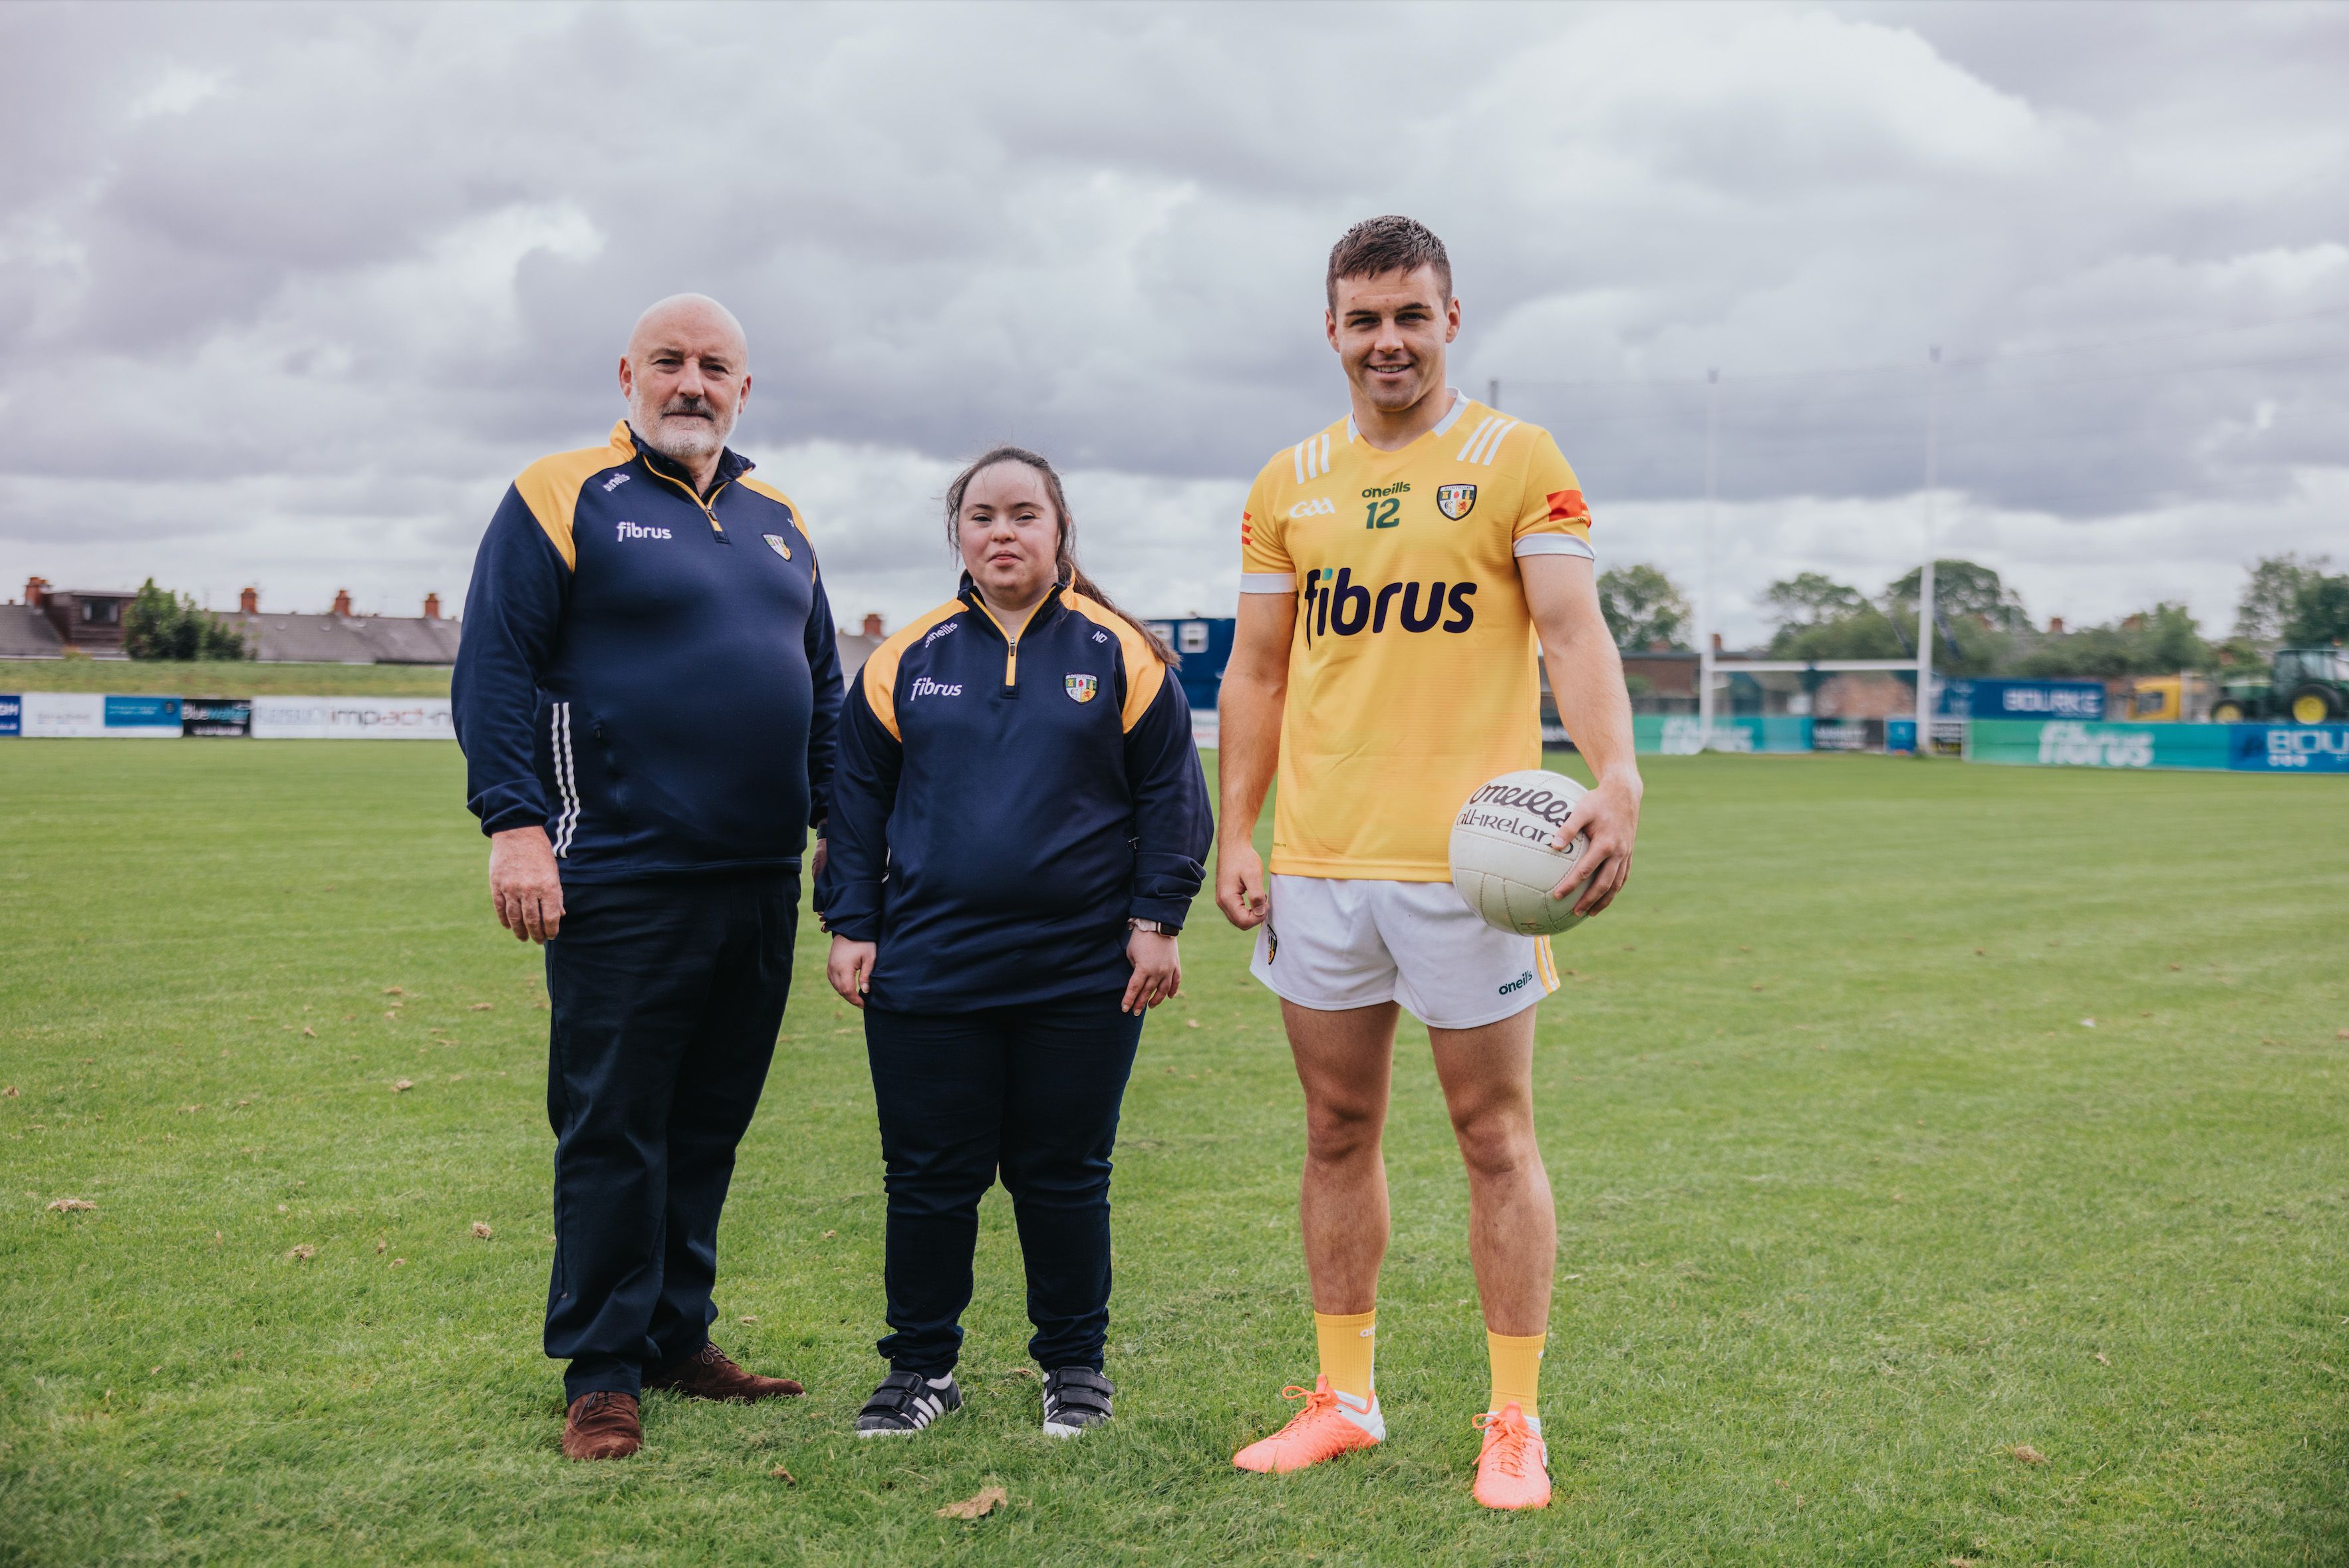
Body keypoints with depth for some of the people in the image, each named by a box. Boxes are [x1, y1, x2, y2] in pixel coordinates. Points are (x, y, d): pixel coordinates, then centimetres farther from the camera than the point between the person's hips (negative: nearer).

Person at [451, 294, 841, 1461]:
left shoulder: (775, 521, 17)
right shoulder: (562, 500, -1)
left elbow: (822, 685, 22)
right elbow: (496, 668, -7)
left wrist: (834, 818, 16)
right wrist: (515, 825, -14)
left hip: (761, 881, 6)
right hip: (622, 882, -6)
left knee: (709, 1125, 12)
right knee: (612, 1129, 0)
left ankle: (679, 1337, 25)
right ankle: (600, 1373, 11)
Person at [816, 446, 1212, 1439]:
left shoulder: (1119, 654, 2)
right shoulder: (908, 660, 7)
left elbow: (1169, 793, 4)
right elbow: (858, 798, 10)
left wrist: (1155, 920, -1)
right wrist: (851, 927, 5)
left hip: (1082, 974, -1)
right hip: (927, 972, 2)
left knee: (1065, 1175, 8)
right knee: (929, 1176, 7)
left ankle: (1074, 1365, 24)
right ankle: (922, 1367, 23)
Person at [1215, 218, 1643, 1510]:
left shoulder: (1518, 461, -2)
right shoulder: (1288, 484, 11)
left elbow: (1573, 632, -12)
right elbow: (1257, 669, 13)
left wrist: (1615, 779, -28)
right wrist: (1235, 834, 5)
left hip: (1462, 858, -4)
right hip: (1317, 863, 4)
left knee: (1495, 1136, 2)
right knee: (1338, 1132, 11)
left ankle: (1515, 1420, 14)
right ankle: (1345, 1396, 25)